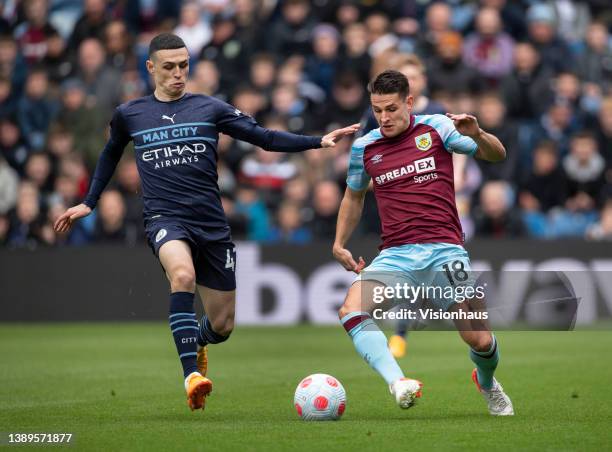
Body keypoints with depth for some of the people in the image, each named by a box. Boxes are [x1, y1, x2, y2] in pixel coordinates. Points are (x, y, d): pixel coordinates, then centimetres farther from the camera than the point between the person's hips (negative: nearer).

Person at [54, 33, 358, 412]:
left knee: (222, 326, 4)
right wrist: (89, 203, 28)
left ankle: (197, 341, 43)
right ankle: (192, 376, -39)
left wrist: (319, 142, -11)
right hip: (165, 219, -2)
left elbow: (266, 138, 0)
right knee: (183, 275, -36)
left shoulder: (209, 108, 5)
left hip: (212, 224, 2)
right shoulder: (130, 115, 8)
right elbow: (111, 155, 28)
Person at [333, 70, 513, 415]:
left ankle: (487, 382, 29)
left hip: (444, 250, -2)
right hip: (395, 254, 2)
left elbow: (496, 155, 3)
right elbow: (354, 195, 28)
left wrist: (477, 135, -18)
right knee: (351, 311, -27)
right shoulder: (364, 147, 10)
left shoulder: (436, 128, 2)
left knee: (479, 340, -8)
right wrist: (340, 244, 21)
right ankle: (399, 383, -42)